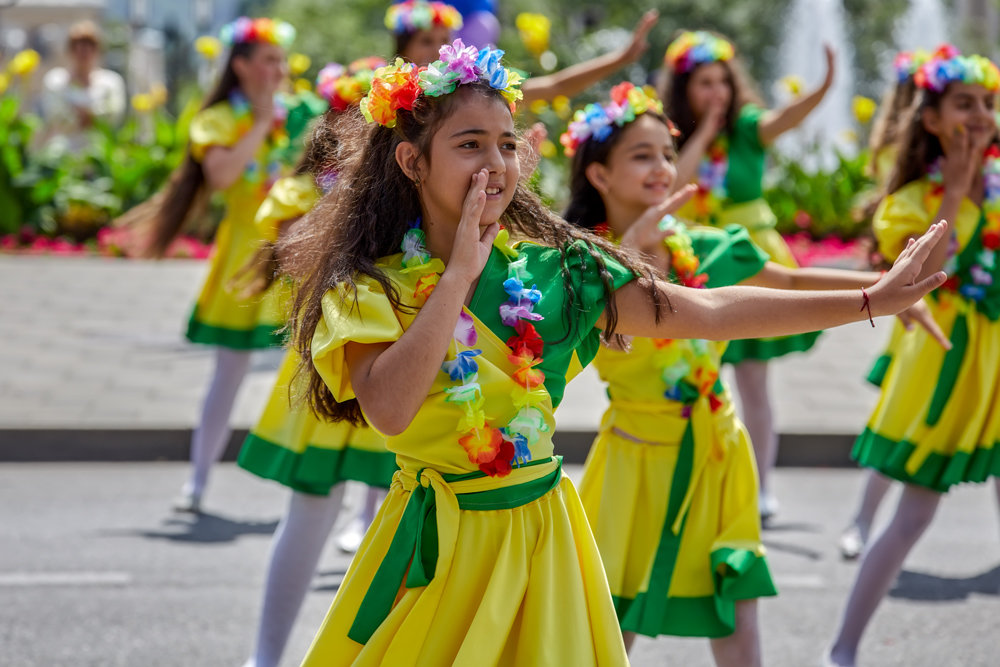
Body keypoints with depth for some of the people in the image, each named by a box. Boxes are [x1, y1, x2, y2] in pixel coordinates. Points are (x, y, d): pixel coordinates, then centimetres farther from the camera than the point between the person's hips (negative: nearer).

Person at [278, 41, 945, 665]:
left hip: (539, 534, 3)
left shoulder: (552, 271, -1)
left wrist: (872, 299, -4)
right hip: (436, 546, -2)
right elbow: (390, 409, -26)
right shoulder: (369, 288, -8)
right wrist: (460, 274, -21)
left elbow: (707, 312, -2)